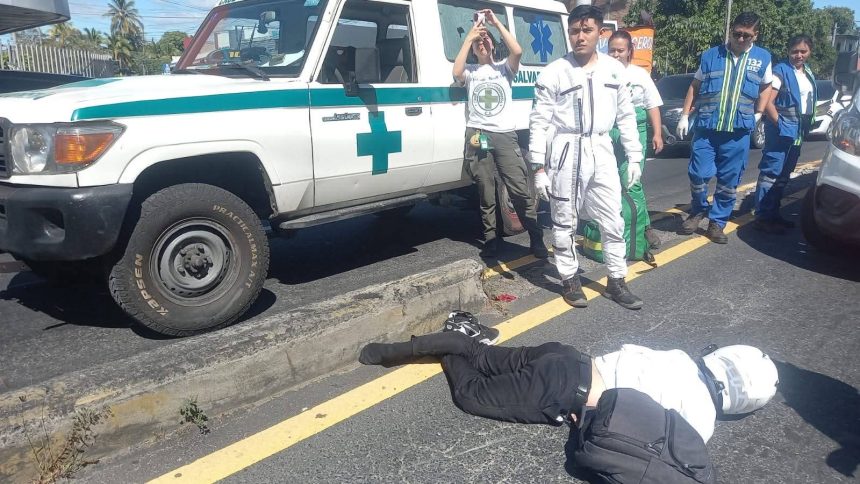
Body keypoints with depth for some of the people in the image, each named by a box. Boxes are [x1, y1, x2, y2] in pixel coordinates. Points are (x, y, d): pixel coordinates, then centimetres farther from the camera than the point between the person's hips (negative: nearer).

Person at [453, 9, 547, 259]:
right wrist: (469, 37, -7)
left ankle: (536, 239, 1)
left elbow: (517, 51, -8)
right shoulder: (470, 71, 13)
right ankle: (490, 239, 14)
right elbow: (456, 72, -10)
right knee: (486, 194, 5)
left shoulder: (504, 67, 12)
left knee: (520, 190, -4)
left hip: (505, 135, -1)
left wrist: (496, 23, -4)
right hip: (478, 136, 1)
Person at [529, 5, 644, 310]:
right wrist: (539, 167, -10)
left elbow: (626, 116, 12)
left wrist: (634, 157, 10)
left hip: (601, 152, 4)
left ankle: (616, 282, 22)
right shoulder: (554, 73, -5)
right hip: (566, 153, -3)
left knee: (613, 221, 8)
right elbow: (539, 122, -6)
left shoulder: (614, 69, 7)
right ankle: (570, 281, 22)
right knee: (564, 223, 6)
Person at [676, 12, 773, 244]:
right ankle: (699, 210, 21)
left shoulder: (763, 58, 8)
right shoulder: (711, 55, 4)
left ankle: (717, 222, 18)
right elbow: (695, 86, 9)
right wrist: (685, 115, 3)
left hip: (739, 132, 1)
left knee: (728, 181, 4)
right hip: (706, 128, -1)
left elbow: (765, 88, 21)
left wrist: (757, 114, 9)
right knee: (699, 174, -6)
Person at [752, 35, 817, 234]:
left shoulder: (808, 73, 15)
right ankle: (762, 217, -8)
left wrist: (807, 125, 13)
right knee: (771, 172, -10)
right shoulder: (781, 70, -10)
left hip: (798, 132, 9)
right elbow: (767, 102, -16)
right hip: (781, 131, -9)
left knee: (783, 175, 12)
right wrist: (779, 125, -18)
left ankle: (773, 214, 20)